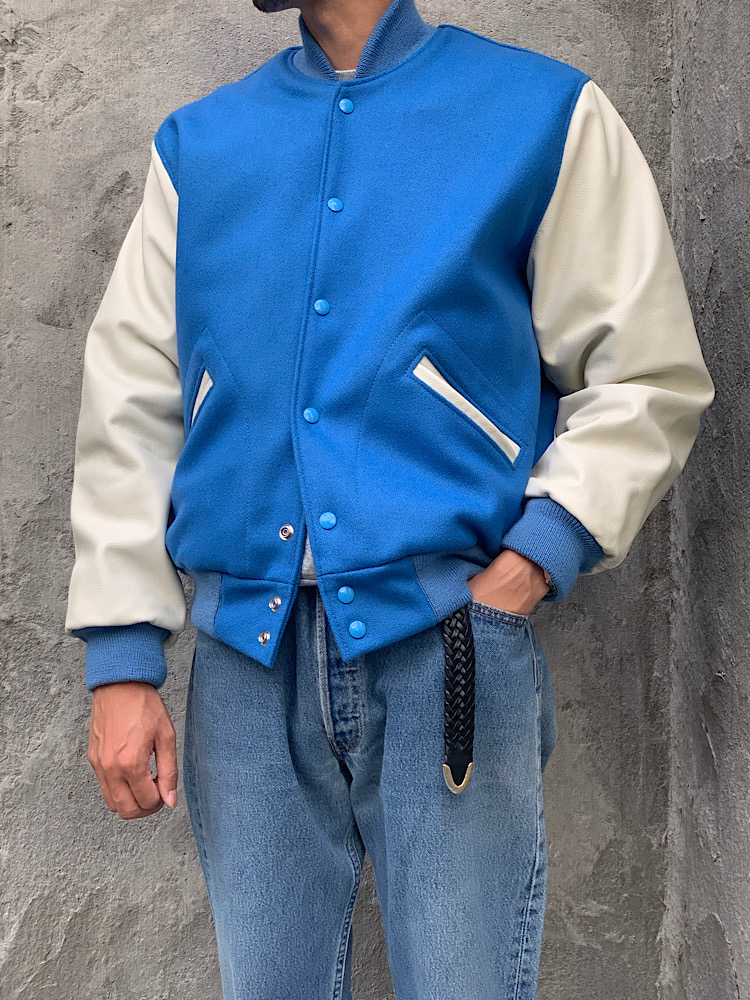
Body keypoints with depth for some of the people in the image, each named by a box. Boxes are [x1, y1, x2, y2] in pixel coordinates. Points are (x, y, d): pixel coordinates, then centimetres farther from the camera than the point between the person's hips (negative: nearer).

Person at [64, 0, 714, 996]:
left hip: (443, 638, -3)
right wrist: (122, 659, 2)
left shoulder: (545, 115, 5)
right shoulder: (197, 144, 14)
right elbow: (130, 404, 9)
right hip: (247, 644, 3)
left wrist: (532, 565, -10)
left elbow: (647, 380, 3)